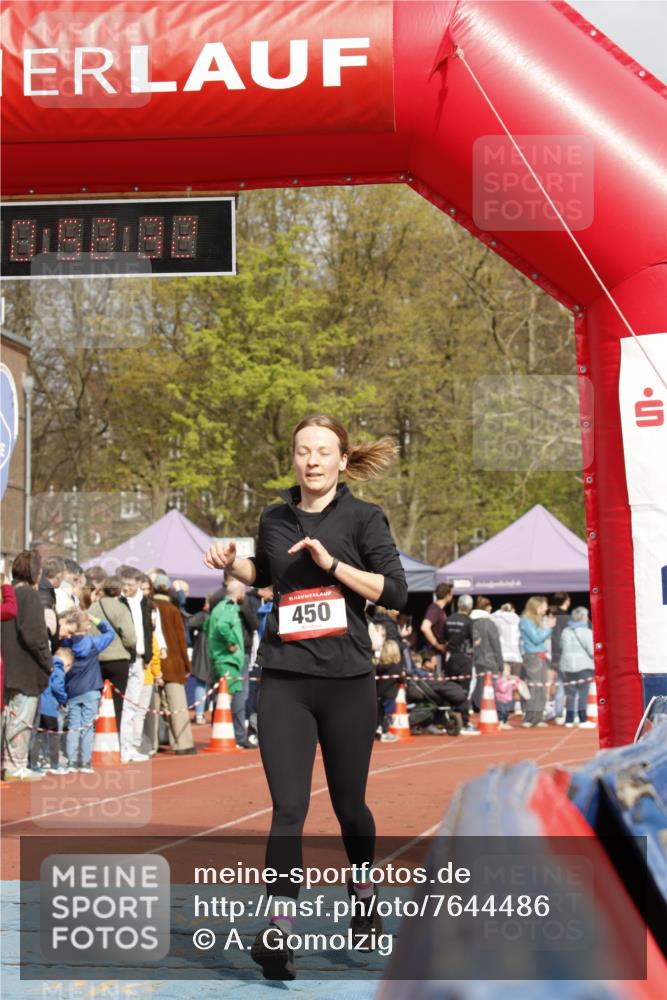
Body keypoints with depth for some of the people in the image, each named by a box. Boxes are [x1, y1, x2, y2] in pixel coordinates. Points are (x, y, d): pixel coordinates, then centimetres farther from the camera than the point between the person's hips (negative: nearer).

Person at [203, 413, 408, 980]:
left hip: (347, 681, -1)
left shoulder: (363, 518, -1)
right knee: (288, 808, -10)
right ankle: (279, 929, -15)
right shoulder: (275, 519, 9)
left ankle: (363, 891, 39)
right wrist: (231, 564, 9)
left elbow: (396, 592, -8)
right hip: (285, 681, 2)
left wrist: (332, 563, -15)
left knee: (348, 803, 12)